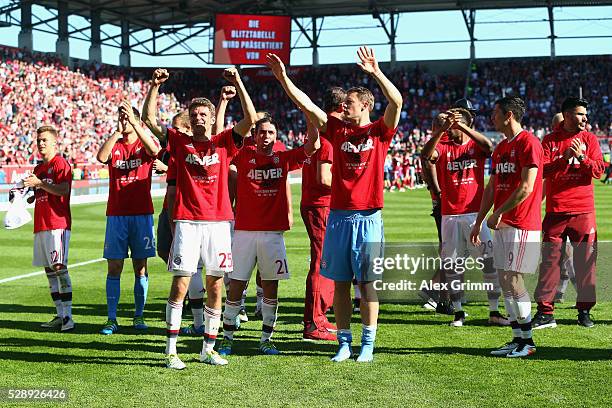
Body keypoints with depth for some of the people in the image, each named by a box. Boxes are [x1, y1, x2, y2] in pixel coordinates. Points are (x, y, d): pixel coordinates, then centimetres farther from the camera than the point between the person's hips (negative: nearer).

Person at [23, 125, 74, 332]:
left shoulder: (61, 163, -4)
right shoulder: (38, 168, 22)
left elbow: (63, 190, -16)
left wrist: (39, 183, -21)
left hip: (57, 223, -9)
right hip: (40, 224, 9)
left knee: (60, 268, -13)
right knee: (49, 270, 8)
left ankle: (68, 316, -13)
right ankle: (59, 315, 12)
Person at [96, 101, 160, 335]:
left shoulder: (145, 143, 3)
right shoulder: (114, 145, 9)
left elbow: (154, 150, -22)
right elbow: (101, 157, -13)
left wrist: (134, 123, -28)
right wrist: (117, 132, -20)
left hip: (142, 214, -1)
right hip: (116, 214, 1)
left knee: (140, 267, 4)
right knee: (114, 267, 0)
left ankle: (139, 316, 13)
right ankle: (111, 319, 2)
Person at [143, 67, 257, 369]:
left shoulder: (224, 142, 8)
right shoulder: (180, 142, 8)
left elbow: (251, 119, -3)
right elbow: (149, 119, 5)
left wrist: (238, 83, -8)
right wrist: (155, 86, -4)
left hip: (218, 222, 1)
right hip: (187, 222, -1)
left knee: (215, 286, 4)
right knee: (180, 283, -6)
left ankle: (209, 348, 15)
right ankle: (171, 350, -1)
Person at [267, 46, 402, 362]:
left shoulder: (379, 131, 1)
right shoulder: (337, 129, 9)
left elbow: (396, 101, -15)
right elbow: (305, 104, 5)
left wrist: (375, 72, -24)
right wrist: (283, 77, -1)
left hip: (367, 218, -4)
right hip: (338, 216, 4)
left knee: (367, 283, 1)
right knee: (340, 283, 7)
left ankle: (368, 344, 9)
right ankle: (344, 343, 15)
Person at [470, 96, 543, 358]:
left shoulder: (528, 143, -11)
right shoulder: (500, 148, 17)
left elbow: (526, 187, -18)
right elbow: (491, 188, 20)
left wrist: (498, 213, -14)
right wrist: (478, 223, 18)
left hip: (522, 224, -9)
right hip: (502, 224, 9)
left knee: (512, 279, -9)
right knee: (505, 280, 8)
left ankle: (527, 341, 2)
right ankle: (517, 339, 15)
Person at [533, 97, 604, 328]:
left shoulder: (589, 139, 9)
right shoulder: (550, 140, 6)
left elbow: (598, 171, 0)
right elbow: (543, 170, -6)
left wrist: (582, 156, -16)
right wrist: (565, 158, -18)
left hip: (583, 211, 1)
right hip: (555, 211, -1)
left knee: (585, 261, 3)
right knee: (550, 260, -2)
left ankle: (585, 311, 13)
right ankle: (545, 312, 2)